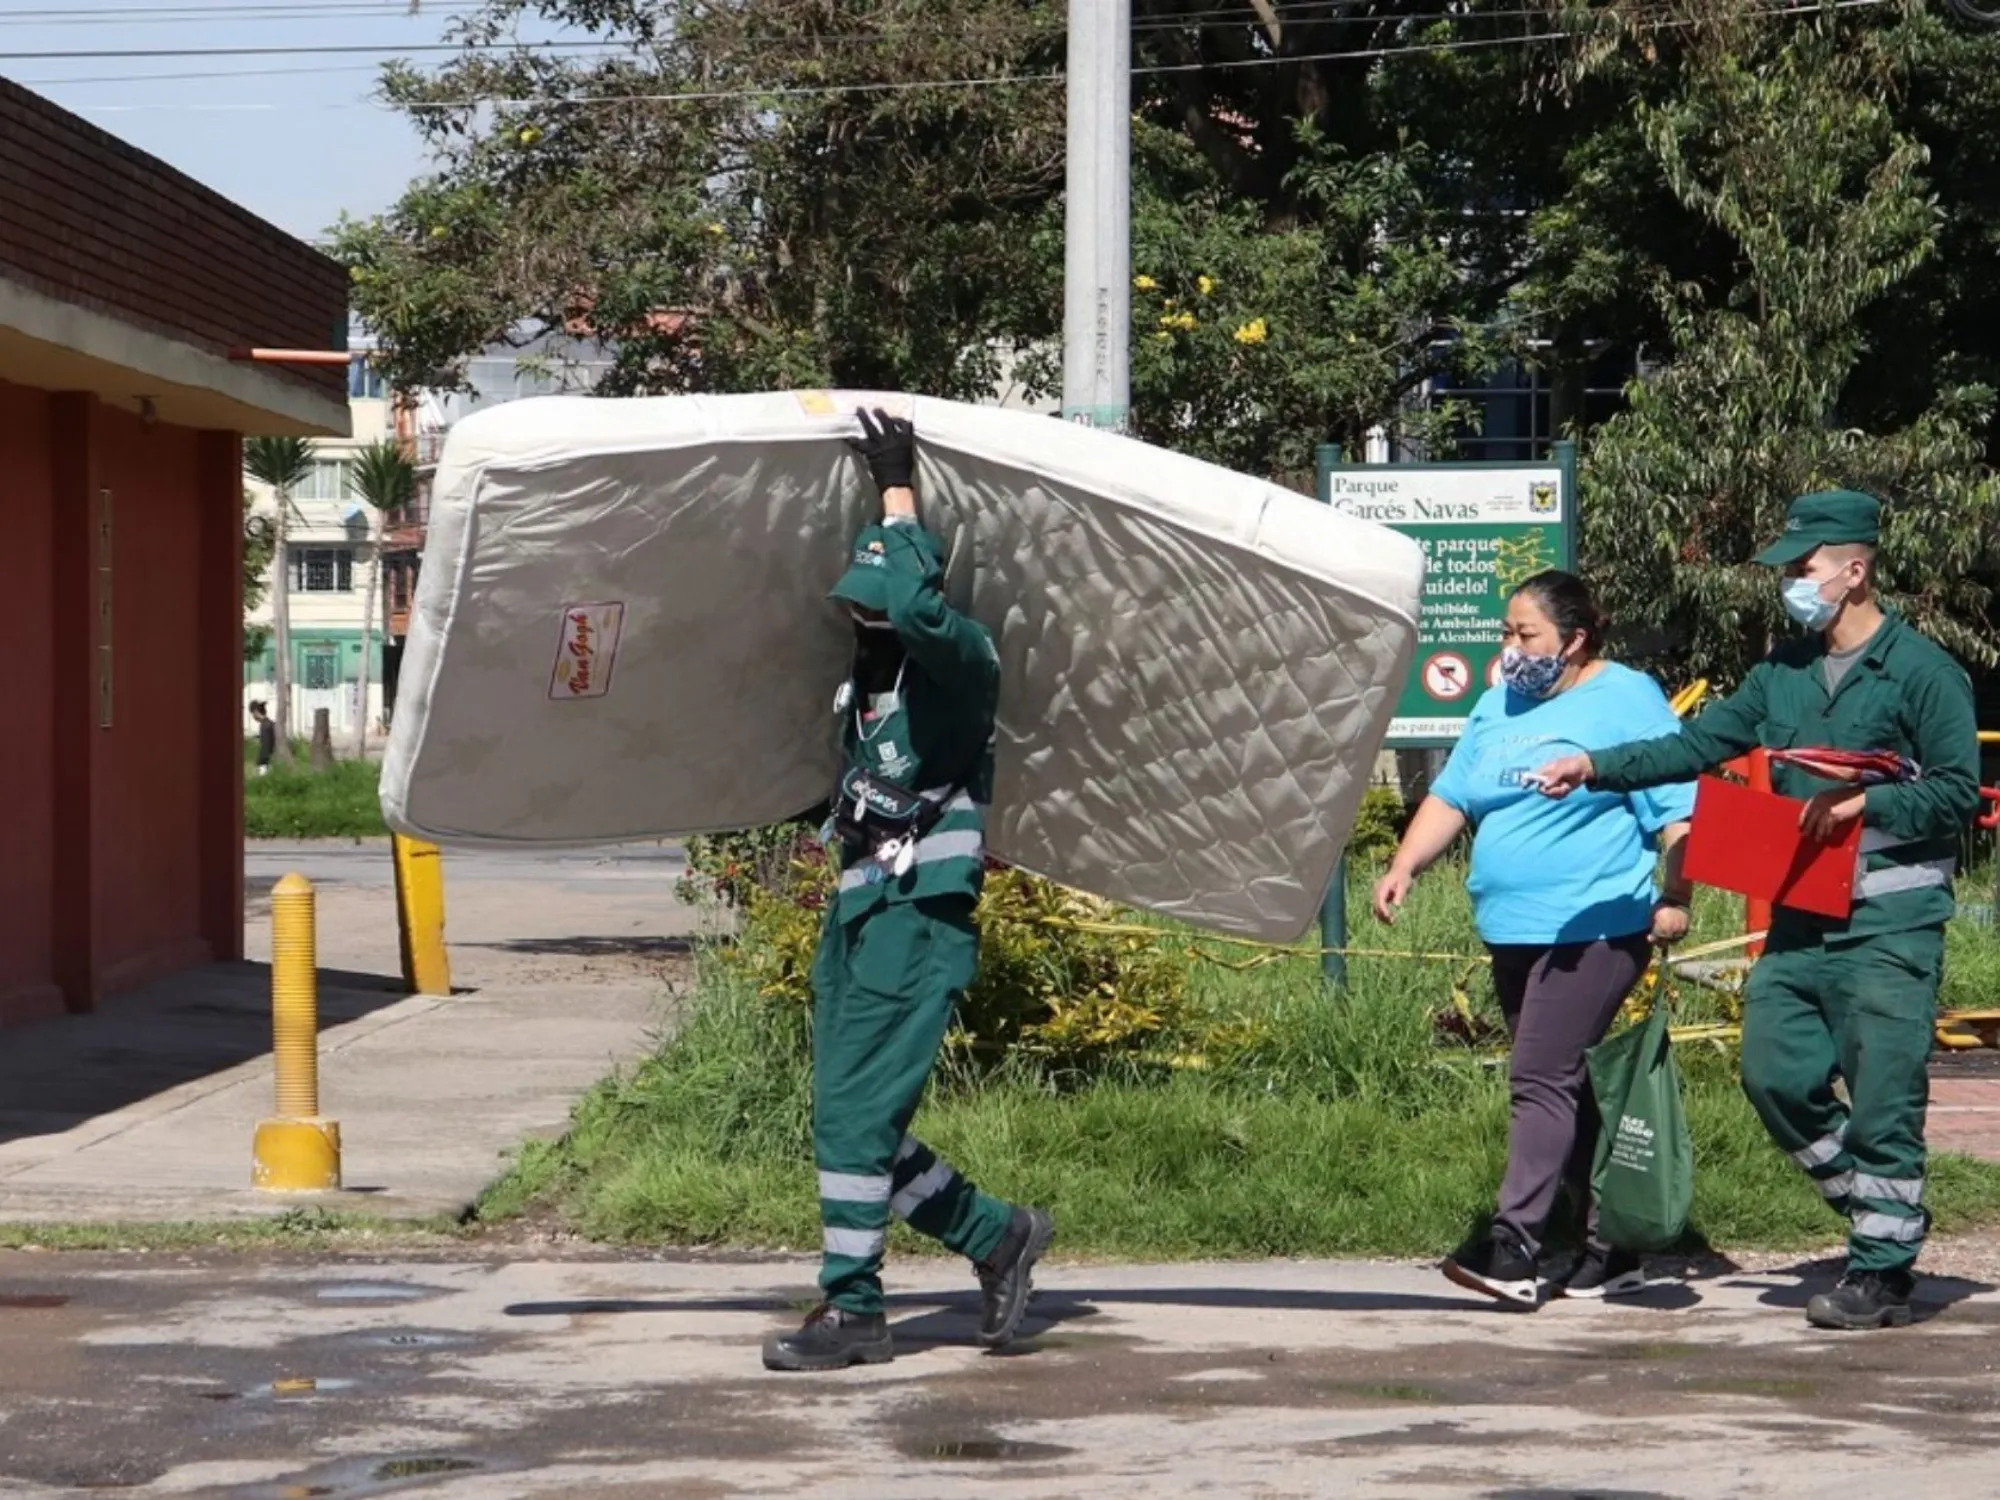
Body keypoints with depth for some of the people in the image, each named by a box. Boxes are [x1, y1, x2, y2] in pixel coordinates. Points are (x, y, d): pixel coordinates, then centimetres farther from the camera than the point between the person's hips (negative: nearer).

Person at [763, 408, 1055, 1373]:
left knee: (854, 1113, -10)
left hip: (921, 919, -9)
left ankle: (851, 1310, -2)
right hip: (855, 909, 9)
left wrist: (898, 493, -25)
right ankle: (998, 1237, 22)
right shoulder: (866, 671, 15)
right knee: (850, 1121, 9)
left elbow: (918, 609, -33)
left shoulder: (959, 659, -11)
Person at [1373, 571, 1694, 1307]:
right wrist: (1404, 867, 2)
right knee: (1568, 1090, 11)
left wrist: (1673, 899, -16)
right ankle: (1610, 1250, 18)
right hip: (1512, 931, 8)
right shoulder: (1498, 708, 18)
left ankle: (1513, 1246, -18)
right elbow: (1451, 797, 15)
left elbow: (1676, 809, -9)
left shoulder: (1627, 700, -4)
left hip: (1592, 928, -8)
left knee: (1543, 1081, -14)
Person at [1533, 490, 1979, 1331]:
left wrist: (1861, 804, -19)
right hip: (1800, 917, 7)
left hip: (1889, 921, -7)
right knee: (1776, 1075, 3)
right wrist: (1597, 767, 3)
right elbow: (1702, 743, 13)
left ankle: (1883, 1271, 4)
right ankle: (1880, 1214, 21)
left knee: (1881, 1099, -5)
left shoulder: (1920, 671, -6)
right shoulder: (1784, 671, 14)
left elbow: (1958, 789, -10)